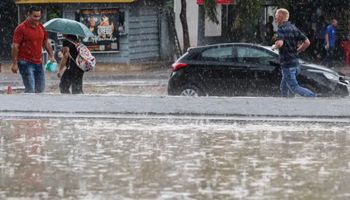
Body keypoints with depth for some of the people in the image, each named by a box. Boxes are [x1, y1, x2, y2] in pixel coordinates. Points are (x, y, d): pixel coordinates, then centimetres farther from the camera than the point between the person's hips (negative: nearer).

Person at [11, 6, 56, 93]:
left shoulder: (41, 27, 11)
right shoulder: (21, 28, -10)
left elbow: (46, 42, 22)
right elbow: (15, 46, -11)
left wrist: (51, 56, 13)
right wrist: (14, 63, -15)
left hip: (38, 62, 7)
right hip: (25, 62, -7)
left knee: (40, 89, 9)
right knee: (30, 89, -14)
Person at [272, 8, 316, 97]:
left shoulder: (281, 29, -12)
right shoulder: (293, 28, 11)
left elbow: (280, 43, -31)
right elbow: (307, 42, 7)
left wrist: (274, 46, -10)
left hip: (288, 64, -8)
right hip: (296, 63, 8)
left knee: (294, 87, -7)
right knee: (283, 87, 19)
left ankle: (314, 97, -20)